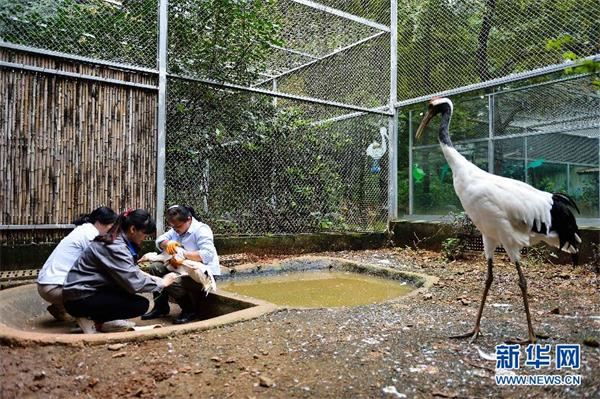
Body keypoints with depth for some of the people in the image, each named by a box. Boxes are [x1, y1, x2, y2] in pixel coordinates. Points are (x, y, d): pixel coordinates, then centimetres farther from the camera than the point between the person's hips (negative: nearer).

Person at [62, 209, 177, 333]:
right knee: (141, 304, -15)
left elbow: (130, 270, 18)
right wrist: (162, 282, -13)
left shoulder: (117, 239, 5)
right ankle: (93, 320, -4)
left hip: (91, 290, 10)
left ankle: (103, 321, 8)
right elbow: (134, 283, -27)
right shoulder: (115, 247, -23)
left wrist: (152, 277, 5)